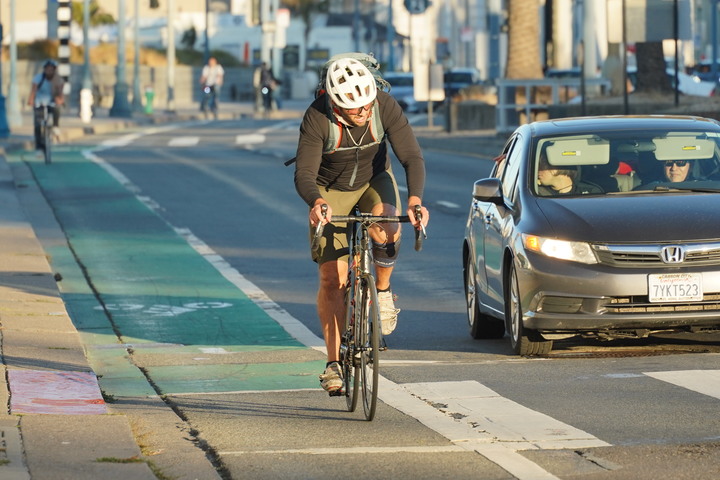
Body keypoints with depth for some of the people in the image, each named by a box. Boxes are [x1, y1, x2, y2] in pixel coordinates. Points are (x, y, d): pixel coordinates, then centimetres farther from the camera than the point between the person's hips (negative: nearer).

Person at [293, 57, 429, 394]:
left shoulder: (386, 107, -27)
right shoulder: (317, 118, -30)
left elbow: (412, 157, -28)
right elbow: (304, 174, -31)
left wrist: (415, 199, -46)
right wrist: (316, 202, -53)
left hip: (374, 181, 1)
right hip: (331, 191, -1)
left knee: (387, 229, -35)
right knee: (331, 277, -9)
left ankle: (383, 290, -6)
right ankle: (333, 362, 1)